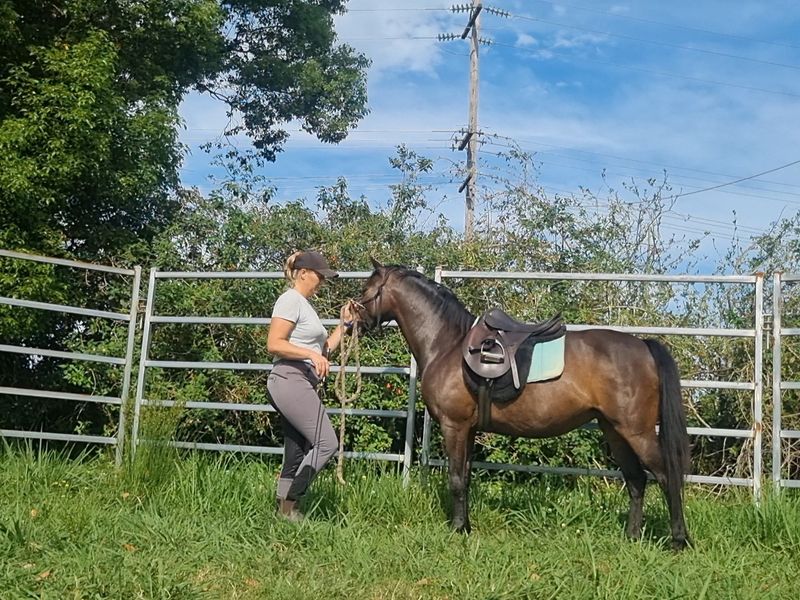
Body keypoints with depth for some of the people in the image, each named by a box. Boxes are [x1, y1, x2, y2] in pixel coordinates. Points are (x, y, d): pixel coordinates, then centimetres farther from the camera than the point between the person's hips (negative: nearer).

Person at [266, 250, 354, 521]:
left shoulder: (305, 305, 23)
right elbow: (274, 344, -17)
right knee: (326, 443, -14)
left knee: (297, 454, 8)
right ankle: (289, 503, -8)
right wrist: (311, 354, -24)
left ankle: (284, 506, 12)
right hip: (291, 380, -10)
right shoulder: (291, 300, -7)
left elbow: (323, 349, 24)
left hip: (302, 384, 10)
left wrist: (344, 324, 18)